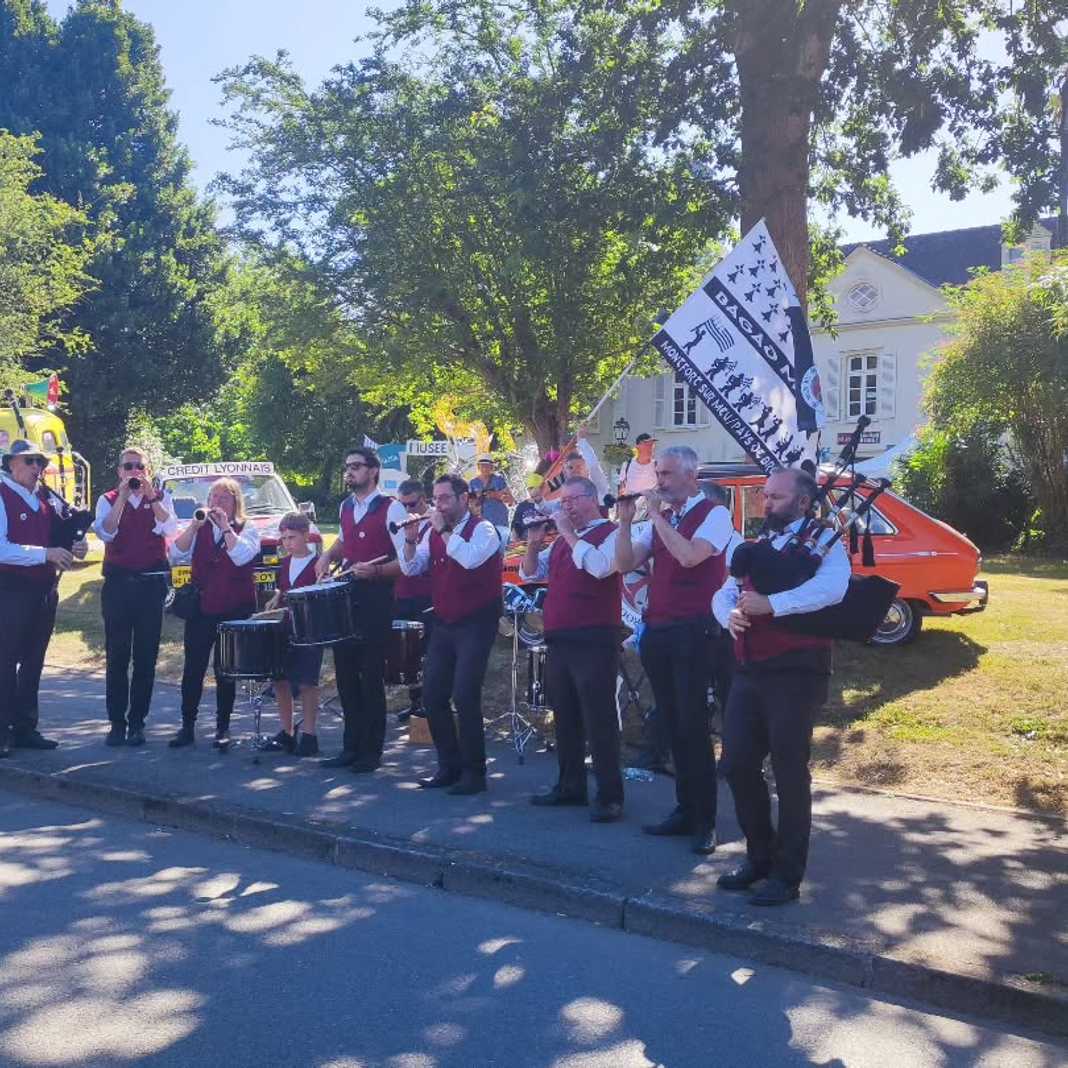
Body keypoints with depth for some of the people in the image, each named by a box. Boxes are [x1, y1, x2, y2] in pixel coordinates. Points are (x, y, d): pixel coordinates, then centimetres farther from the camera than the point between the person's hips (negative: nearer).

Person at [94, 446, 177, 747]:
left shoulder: (160, 498, 7)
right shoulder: (108, 500, 6)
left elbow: (170, 530, -11)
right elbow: (105, 533, -12)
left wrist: (150, 495, -20)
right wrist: (123, 495, -17)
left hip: (151, 583, 0)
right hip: (117, 583, 0)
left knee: (146, 656, 3)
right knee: (116, 655, 2)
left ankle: (137, 722, 11)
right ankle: (117, 722, 9)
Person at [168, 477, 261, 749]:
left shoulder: (247, 529, 2)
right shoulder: (199, 529, 10)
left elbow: (242, 556, -17)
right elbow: (176, 554, -4)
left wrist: (225, 526, -16)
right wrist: (194, 525, -13)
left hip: (234, 610, -2)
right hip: (201, 608, 3)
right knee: (193, 668, 2)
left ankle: (223, 728, 13)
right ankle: (187, 726, 10)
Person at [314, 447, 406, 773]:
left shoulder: (391, 508, -10)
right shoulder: (345, 507, 12)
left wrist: (374, 570, -25)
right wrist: (329, 556, 13)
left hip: (376, 600, -7)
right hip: (345, 598, 7)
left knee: (371, 676, 0)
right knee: (345, 673, 10)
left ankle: (371, 751, 11)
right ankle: (352, 746, 21)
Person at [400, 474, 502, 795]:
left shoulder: (482, 529, -10)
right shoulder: (433, 532, 9)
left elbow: (470, 558, -29)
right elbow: (411, 568, 6)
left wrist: (444, 531, -19)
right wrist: (411, 539, -9)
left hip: (475, 624, -7)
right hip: (443, 624, 7)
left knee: (465, 696, -11)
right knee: (432, 695, 7)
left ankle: (474, 772, 2)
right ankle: (449, 766, 20)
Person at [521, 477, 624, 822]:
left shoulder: (611, 533, -4)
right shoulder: (562, 540, 18)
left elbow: (600, 567, -24)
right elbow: (530, 573, 19)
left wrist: (570, 533, -15)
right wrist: (534, 543, 2)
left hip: (593, 641, -8)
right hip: (559, 640, 8)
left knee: (599, 719, -6)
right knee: (564, 717, 14)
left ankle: (610, 796, -1)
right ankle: (570, 786, 25)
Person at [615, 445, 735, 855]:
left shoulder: (714, 514, -7)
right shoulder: (658, 519, 13)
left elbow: (689, 556, -23)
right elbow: (624, 563, 8)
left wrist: (657, 516, -16)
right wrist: (625, 521, -3)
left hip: (693, 632, -7)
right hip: (657, 631, 7)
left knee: (693, 726, -5)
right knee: (673, 725, 11)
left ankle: (705, 821, 3)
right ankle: (684, 810, 19)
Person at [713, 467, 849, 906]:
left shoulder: (823, 541, -3)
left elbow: (833, 587, -23)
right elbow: (724, 593, 16)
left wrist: (771, 604, -26)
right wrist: (731, 614, -8)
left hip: (795, 673, -7)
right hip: (748, 671, 7)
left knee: (789, 772, -1)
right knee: (738, 765, 8)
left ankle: (787, 875, 11)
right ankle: (759, 856, 26)